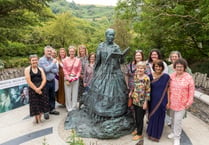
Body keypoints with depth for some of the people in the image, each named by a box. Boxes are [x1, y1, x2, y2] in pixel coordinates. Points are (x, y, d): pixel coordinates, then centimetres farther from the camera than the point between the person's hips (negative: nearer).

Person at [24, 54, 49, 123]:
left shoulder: (40, 69, 7)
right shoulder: (27, 69, -2)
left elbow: (44, 80, -1)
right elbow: (28, 81, -10)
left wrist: (40, 88, -15)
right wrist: (36, 89, -14)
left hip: (42, 88, 3)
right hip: (33, 89, -3)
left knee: (42, 103, 6)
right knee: (35, 105, 3)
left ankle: (39, 118, 23)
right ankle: (37, 119, 19)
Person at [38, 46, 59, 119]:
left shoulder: (53, 59, 6)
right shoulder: (41, 60, -10)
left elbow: (56, 70, 2)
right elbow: (46, 69, -22)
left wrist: (50, 70, -15)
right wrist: (53, 63, -13)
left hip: (52, 81, 5)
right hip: (45, 81, -5)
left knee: (52, 96, 15)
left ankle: (52, 109, 30)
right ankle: (45, 111, 17)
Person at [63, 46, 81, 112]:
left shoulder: (78, 60, 5)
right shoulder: (65, 60, 2)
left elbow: (79, 70, 5)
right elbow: (64, 70, 0)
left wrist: (76, 77, -6)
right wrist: (67, 79, -7)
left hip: (75, 79, 1)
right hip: (67, 78, -1)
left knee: (75, 94, 5)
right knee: (68, 94, 2)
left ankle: (73, 108, 17)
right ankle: (69, 108, 15)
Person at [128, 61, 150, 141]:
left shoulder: (146, 78, -17)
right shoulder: (135, 76, 2)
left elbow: (148, 91, -15)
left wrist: (145, 102, -15)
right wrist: (131, 92, 9)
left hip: (142, 102, -6)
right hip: (135, 101, 6)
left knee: (140, 118, 7)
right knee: (136, 116, 19)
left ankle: (139, 134, 25)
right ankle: (137, 129, 41)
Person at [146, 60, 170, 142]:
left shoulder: (166, 77, -7)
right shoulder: (150, 76, -1)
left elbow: (168, 89, -5)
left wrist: (168, 101, -6)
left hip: (162, 101, -2)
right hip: (152, 100, 2)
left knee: (159, 117, 10)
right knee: (152, 116, 14)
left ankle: (156, 135, 29)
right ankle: (151, 132, 36)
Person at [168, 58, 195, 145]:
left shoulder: (188, 78, -13)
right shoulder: (172, 76, -2)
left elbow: (191, 91, -8)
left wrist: (189, 102, -8)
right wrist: (168, 100, 7)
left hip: (182, 104, -4)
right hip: (172, 102, 4)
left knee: (178, 121, -1)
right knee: (173, 119, 19)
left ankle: (177, 138, 17)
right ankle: (173, 132, 40)